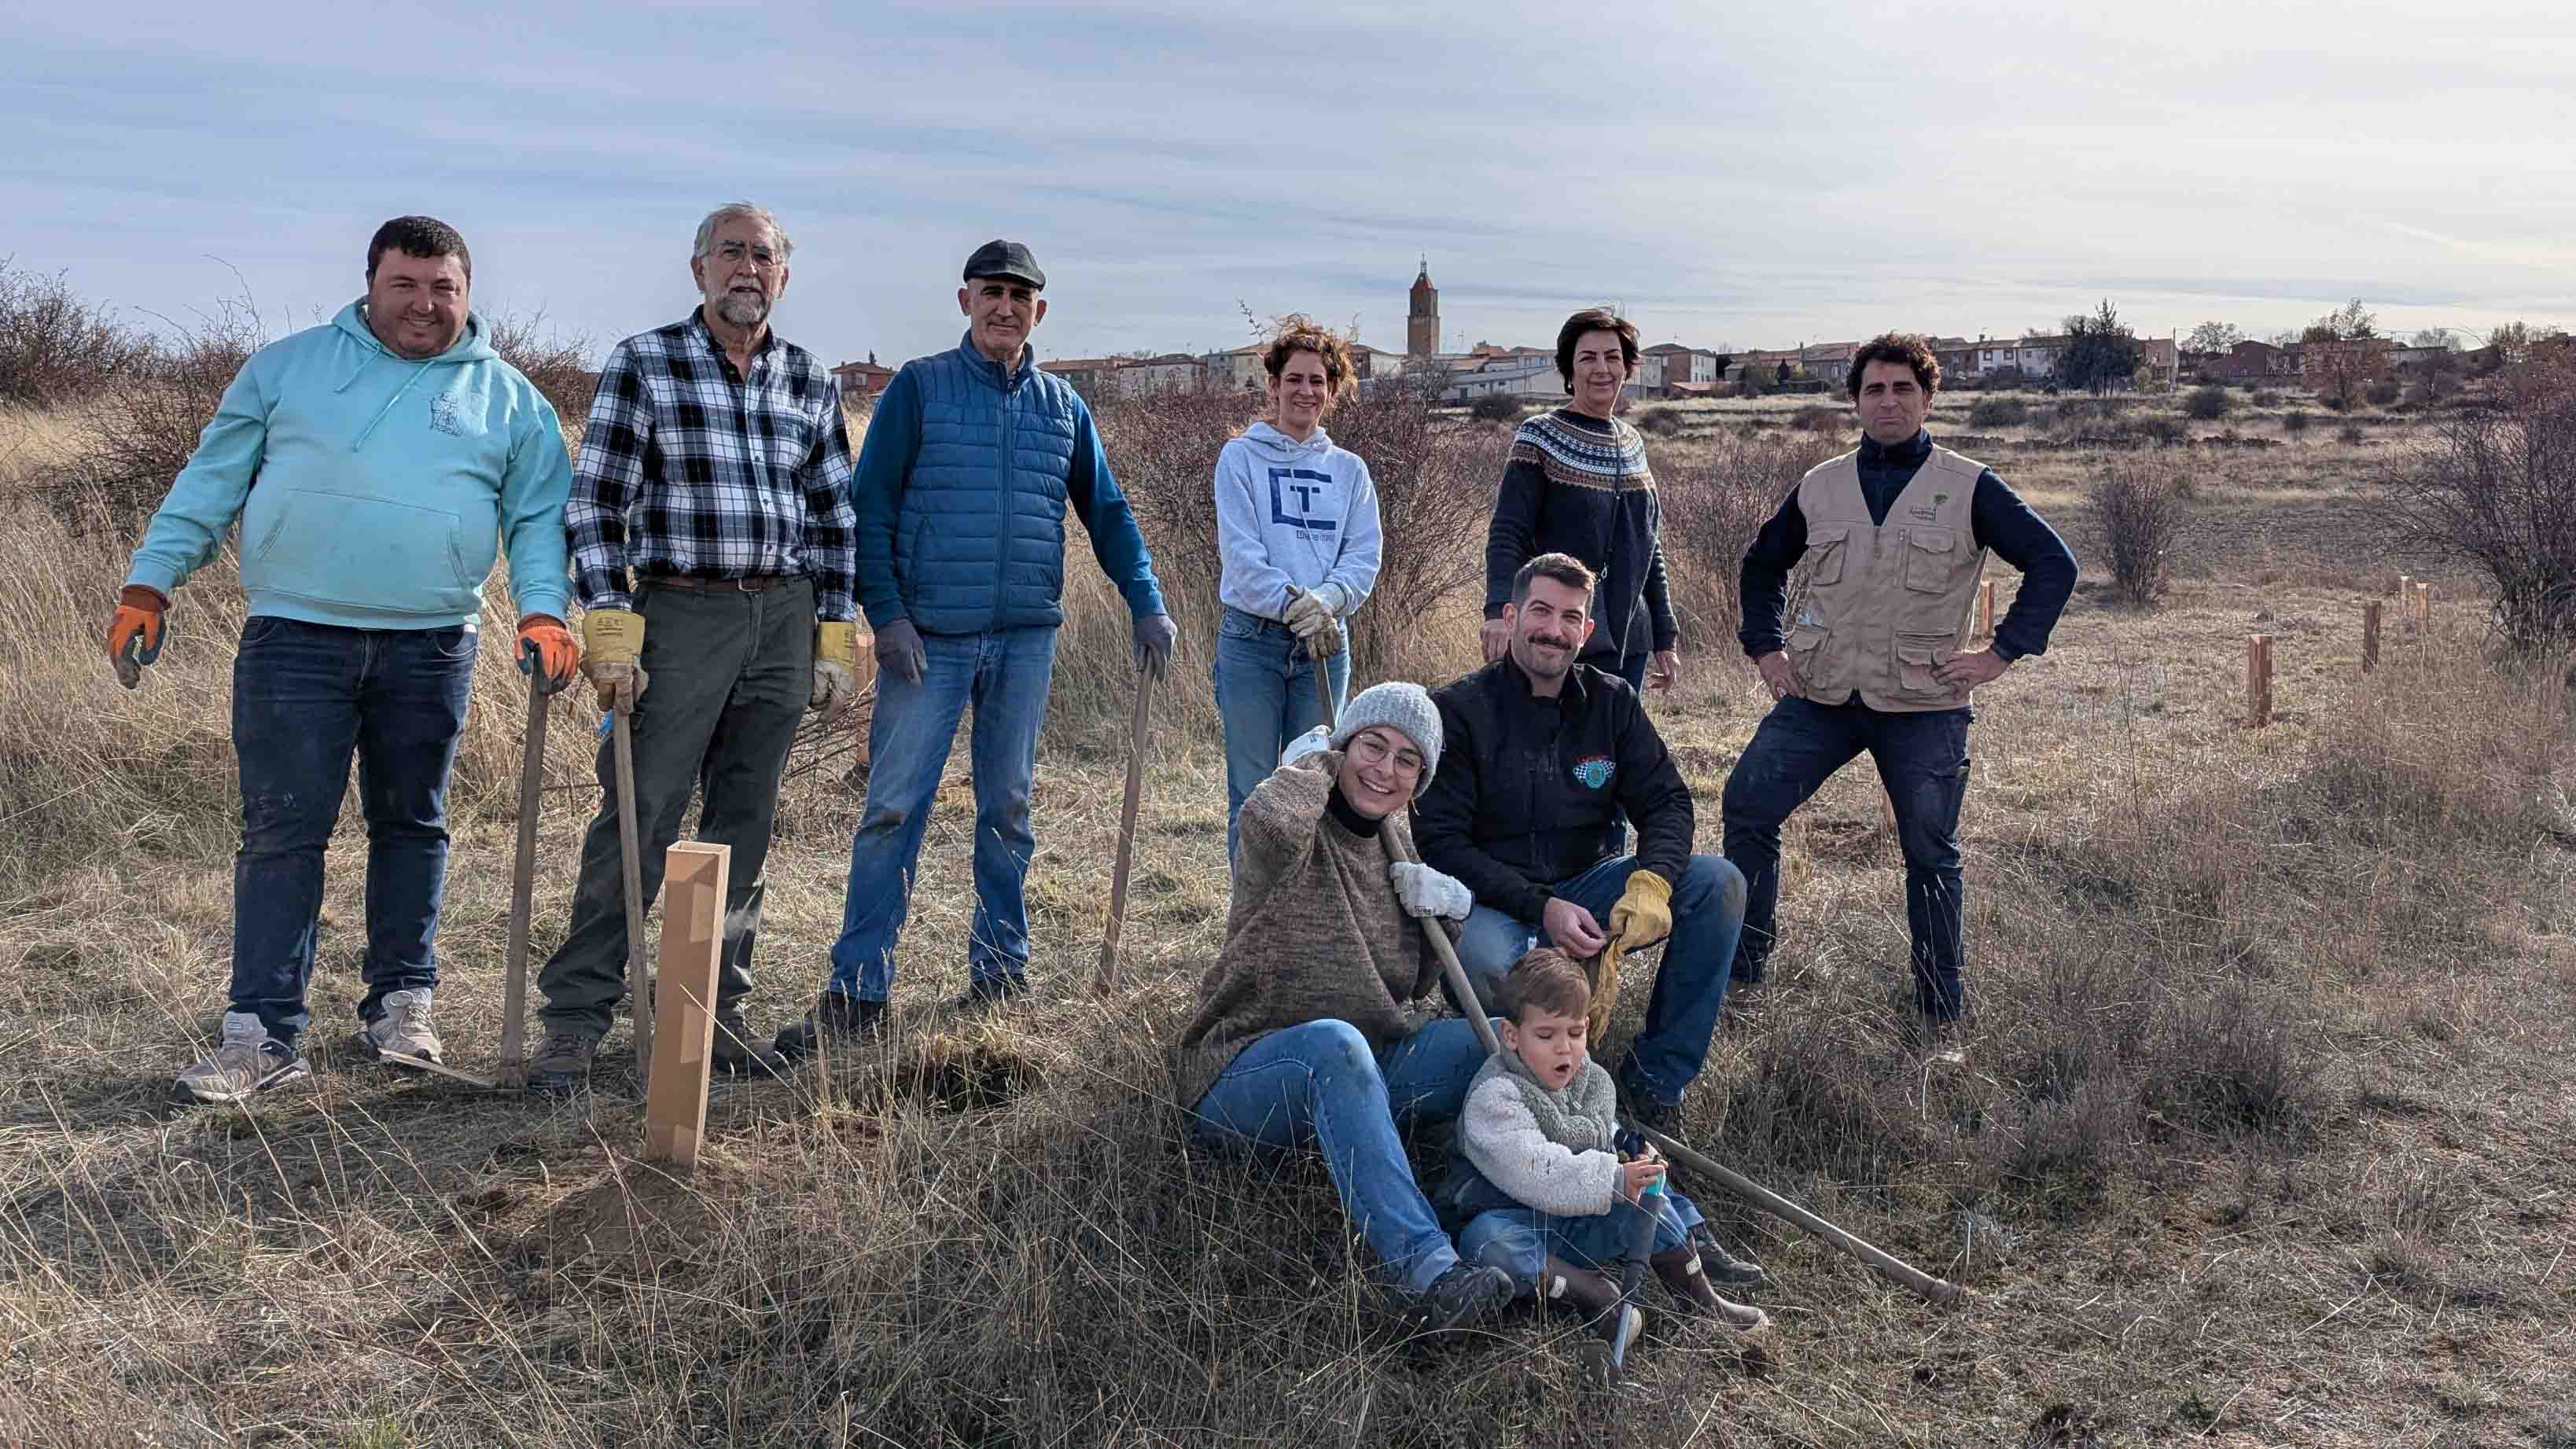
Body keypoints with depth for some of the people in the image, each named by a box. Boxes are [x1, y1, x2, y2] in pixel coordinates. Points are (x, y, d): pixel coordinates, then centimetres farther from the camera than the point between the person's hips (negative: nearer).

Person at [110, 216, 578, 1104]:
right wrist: (150, 584, 1)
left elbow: (539, 517, 7)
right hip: (296, 636, -1)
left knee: (410, 825, 11)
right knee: (281, 832, -3)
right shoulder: (288, 367, 8)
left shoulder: (510, 400, 9)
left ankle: (400, 1004, 22)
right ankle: (263, 1034, 0)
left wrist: (543, 608, -10)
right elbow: (210, 482, 9)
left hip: (432, 646, 1)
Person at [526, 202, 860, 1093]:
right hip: (680, 616, -4)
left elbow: (834, 515, 14)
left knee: (745, 825, 9)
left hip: (782, 620, 4)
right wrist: (608, 630, -12)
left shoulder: (809, 381, 11)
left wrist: (837, 636, 8)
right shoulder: (643, 364, 0)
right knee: (637, 821, -6)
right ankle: (575, 1019, 2)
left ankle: (717, 1008, 19)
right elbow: (596, 503, -4)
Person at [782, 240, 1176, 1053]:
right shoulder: (920, 388, 1)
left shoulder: (1062, 407, 11)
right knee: (893, 809, -5)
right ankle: (857, 993, -1)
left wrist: (1148, 606, 9)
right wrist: (886, 613, -11)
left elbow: (1107, 514, 17)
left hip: (1026, 637, 4)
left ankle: (1000, 974, 22)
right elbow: (870, 507, -2)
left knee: (1008, 809, 11)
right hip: (928, 636, -3)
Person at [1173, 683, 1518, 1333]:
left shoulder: (1395, 840, 11)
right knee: (1333, 1041, -40)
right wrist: (1317, 760, -17)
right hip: (1245, 1081, -7)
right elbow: (1270, 820, -41)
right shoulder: (1300, 836, -11)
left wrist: (1450, 906, -3)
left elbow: (1417, 993, 19)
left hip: (1356, 1078, 8)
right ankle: (1428, 1271, -48)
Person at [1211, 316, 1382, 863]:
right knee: (1252, 791, 0)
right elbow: (1239, 550, -9)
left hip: (1325, 643, 3)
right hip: (1252, 639, -3)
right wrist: (1292, 602, -22)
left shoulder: (1349, 469, 12)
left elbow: (1364, 556, 3)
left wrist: (1327, 599, -17)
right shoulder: (1241, 457, 2)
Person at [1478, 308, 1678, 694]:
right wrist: (1500, 610, -27)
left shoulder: (1632, 443, 15)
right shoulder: (1541, 437, -3)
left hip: (1629, 645, 6)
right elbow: (1507, 535, -10)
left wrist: (1664, 638, 17)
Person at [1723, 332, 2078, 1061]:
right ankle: (1740, 973, 2)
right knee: (1746, 804, -11)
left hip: (1923, 706, -2)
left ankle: (1942, 1019, 17)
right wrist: (1765, 646, 12)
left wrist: (2001, 652, -6)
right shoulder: (1820, 487, 9)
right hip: (1818, 697, 2)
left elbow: (2053, 564, 2)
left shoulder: (1969, 488, 0)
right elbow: (1762, 563, 23)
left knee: (1930, 855, 3)